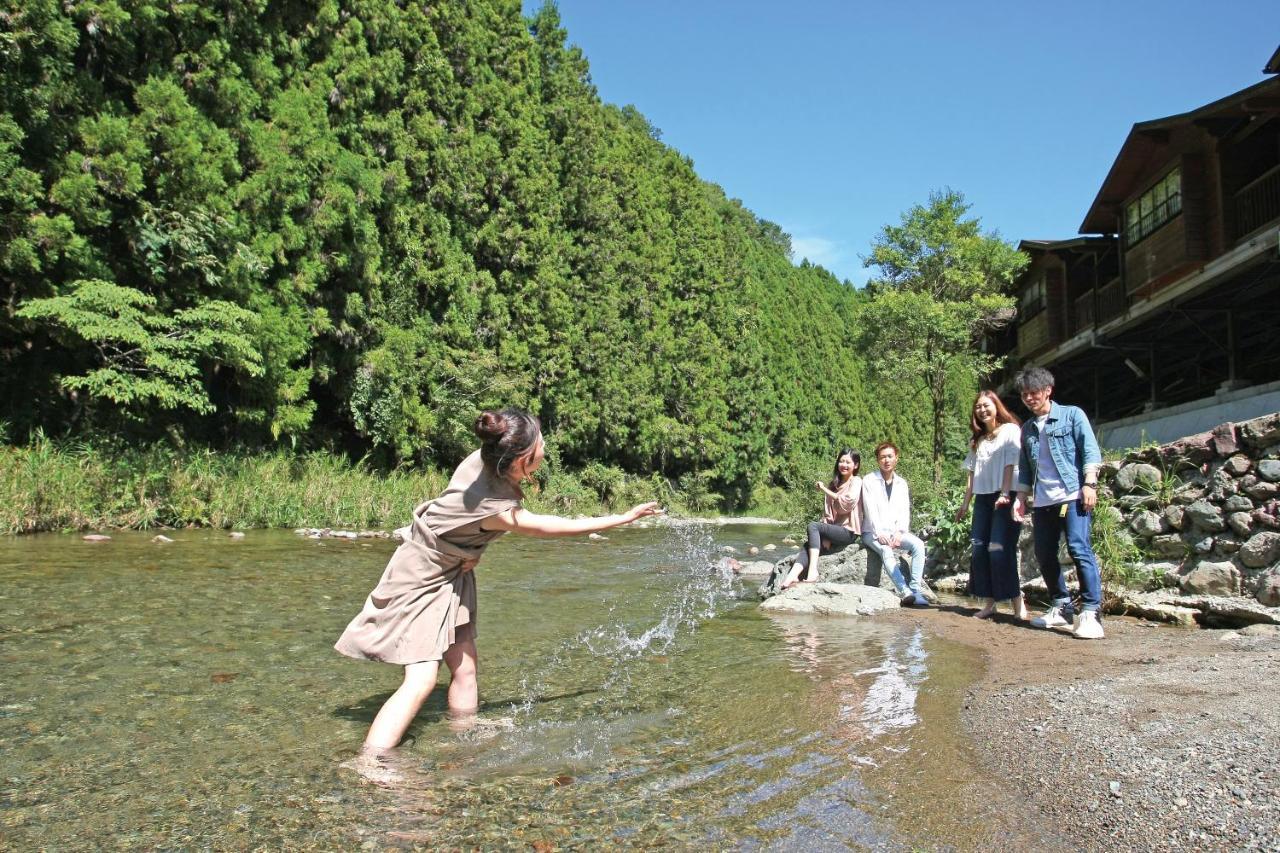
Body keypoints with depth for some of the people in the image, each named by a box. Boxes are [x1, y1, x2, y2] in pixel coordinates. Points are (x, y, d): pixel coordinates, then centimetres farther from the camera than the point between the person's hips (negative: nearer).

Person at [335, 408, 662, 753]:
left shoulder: (483, 459, -17)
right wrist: (627, 517, -13)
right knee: (421, 680, -15)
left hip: (453, 573, 8)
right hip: (421, 579, -8)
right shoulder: (498, 510, -34)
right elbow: (561, 528, -21)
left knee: (464, 668, 9)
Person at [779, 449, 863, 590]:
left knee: (813, 526, -25)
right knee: (808, 546, -20)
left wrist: (824, 490, -8)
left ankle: (813, 571, -33)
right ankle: (792, 577, -37)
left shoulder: (856, 481, 1)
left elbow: (848, 502, -17)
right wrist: (825, 537, -2)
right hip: (834, 531, 6)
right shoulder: (833, 484, 19)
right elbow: (827, 513, 13)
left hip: (849, 531, -6)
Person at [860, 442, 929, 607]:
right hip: (873, 532, -4)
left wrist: (899, 533, -11)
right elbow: (870, 510, -7)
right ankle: (906, 592, -42)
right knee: (887, 551, -34)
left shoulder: (902, 483, 14)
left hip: (895, 532, 4)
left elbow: (904, 511, 6)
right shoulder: (869, 481, 2)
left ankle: (916, 589, -28)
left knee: (918, 544, -24)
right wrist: (879, 533, -18)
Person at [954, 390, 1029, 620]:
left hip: (1004, 498, -6)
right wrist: (966, 503, 10)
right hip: (983, 498, 6)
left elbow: (1010, 464, -9)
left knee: (1000, 549, -14)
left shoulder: (1010, 430, 1)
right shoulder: (977, 439, 19)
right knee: (979, 549, -1)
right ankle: (989, 603, 6)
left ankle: (1018, 604, -8)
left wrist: (1005, 494, -19)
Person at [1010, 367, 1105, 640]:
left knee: (1079, 549, -16)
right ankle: (1062, 607, 18)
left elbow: (1090, 450, -4)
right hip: (1043, 502, 6)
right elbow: (1024, 468, 22)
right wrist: (1020, 499, 14)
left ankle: (1091, 612, -13)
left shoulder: (1072, 415, 4)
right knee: (1044, 555, 5)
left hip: (1072, 495, -6)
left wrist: (1089, 484, -15)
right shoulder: (1027, 428, 19)